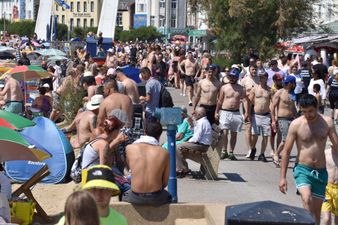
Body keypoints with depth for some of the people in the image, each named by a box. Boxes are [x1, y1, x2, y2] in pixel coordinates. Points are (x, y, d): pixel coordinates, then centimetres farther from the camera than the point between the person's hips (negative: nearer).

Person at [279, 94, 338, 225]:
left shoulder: (327, 122, 0)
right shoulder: (296, 124, -7)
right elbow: (286, 151, -2)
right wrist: (282, 177, -4)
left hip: (321, 172, 3)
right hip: (302, 169, -3)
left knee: (316, 209, 9)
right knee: (307, 200, -28)